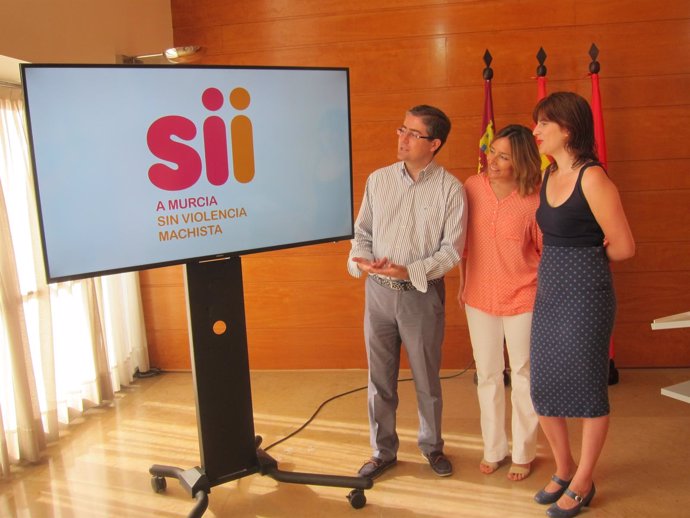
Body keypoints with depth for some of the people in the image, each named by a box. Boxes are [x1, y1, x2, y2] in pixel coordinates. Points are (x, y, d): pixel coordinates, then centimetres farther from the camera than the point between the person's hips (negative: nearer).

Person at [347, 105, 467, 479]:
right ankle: (383, 451, 29)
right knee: (379, 377, 11)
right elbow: (362, 231, 8)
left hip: (423, 294, -2)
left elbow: (452, 249, -9)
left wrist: (409, 271, -21)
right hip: (378, 290, 3)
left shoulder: (450, 189, -7)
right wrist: (360, 261, -12)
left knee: (427, 378, 12)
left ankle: (432, 446, 35)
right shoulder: (378, 180, 3)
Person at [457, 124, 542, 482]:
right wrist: (463, 284, 10)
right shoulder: (472, 187, -6)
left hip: (522, 299, -3)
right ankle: (493, 449, 33)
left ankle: (523, 453, 30)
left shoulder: (534, 200, -17)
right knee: (487, 376, 15)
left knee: (523, 376, 11)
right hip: (479, 298, 4)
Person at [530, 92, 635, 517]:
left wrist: (586, 258, 3)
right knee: (544, 386, 14)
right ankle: (564, 470, 35)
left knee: (587, 388, 7)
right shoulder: (549, 175, 8)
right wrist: (563, 259, 5)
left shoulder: (592, 178, -16)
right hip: (549, 291, 8)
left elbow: (623, 247, -13)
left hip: (585, 294, -8)